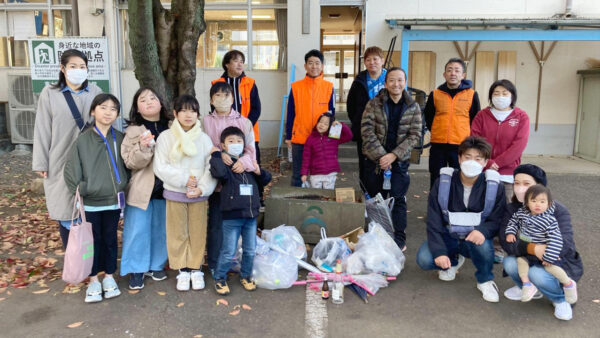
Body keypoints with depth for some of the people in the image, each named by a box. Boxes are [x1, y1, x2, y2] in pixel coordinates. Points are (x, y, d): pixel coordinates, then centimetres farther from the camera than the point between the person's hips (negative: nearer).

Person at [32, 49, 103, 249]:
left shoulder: (95, 92, 6)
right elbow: (42, 130, 3)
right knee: (66, 213, 4)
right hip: (62, 162, -1)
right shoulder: (50, 94, 3)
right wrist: (40, 163, 0)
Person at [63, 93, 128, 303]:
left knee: (110, 239, 13)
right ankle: (93, 280, 23)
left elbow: (127, 166, 9)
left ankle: (109, 277, 28)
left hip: (113, 200, 2)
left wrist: (122, 188, 2)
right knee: (93, 240, 9)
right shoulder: (83, 140, -6)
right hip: (90, 201, -1)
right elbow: (71, 170, -4)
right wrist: (79, 188, -12)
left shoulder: (120, 139, 0)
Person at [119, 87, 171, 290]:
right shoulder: (133, 131, -2)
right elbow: (130, 162, -8)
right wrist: (143, 147, -25)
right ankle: (136, 269, 19)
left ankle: (156, 265, 30)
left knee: (161, 229, 13)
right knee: (137, 230, 3)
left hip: (165, 189, 3)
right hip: (141, 189, -2)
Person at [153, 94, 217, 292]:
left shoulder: (204, 138, 0)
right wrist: (184, 179, -16)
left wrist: (202, 188, -15)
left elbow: (211, 168, -3)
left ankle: (195, 268, 24)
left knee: (198, 233, 8)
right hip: (174, 193, -1)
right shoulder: (166, 137, -3)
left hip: (199, 194, 1)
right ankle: (182, 270, 22)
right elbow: (160, 167, -8)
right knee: (178, 233, 8)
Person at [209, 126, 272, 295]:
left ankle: (246, 276, 34)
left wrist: (259, 172, -2)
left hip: (251, 215, 5)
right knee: (229, 251, 3)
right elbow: (220, 173, -33)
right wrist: (216, 154, -21)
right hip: (231, 216, -5)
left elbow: (266, 179, 18)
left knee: (250, 250, 15)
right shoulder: (224, 163, -7)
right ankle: (220, 278, 23)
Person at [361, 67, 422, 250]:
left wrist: (394, 155, -13)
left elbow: (414, 135, -2)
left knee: (398, 199, 1)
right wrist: (381, 155, -15)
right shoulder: (374, 104, -1)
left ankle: (399, 239, 11)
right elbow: (367, 131, -7)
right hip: (374, 159, 0)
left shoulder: (413, 107, 3)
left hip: (399, 161, 0)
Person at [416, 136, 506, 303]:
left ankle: (485, 280, -3)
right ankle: (454, 261, 12)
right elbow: (434, 221, -10)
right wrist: (439, 251, -21)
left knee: (483, 245, -37)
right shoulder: (442, 183, -10)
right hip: (447, 237, 1)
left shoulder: (495, 187, -8)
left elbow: (497, 219, -7)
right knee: (424, 259, -24)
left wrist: (483, 231, -32)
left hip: (474, 239, -1)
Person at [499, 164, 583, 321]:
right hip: (529, 260, 4)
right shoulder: (511, 209, -6)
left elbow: (564, 243, -26)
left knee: (537, 273, -33)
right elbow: (506, 241, -20)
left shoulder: (558, 210, -15)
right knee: (509, 263, -26)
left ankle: (561, 299, 1)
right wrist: (531, 248, -38)